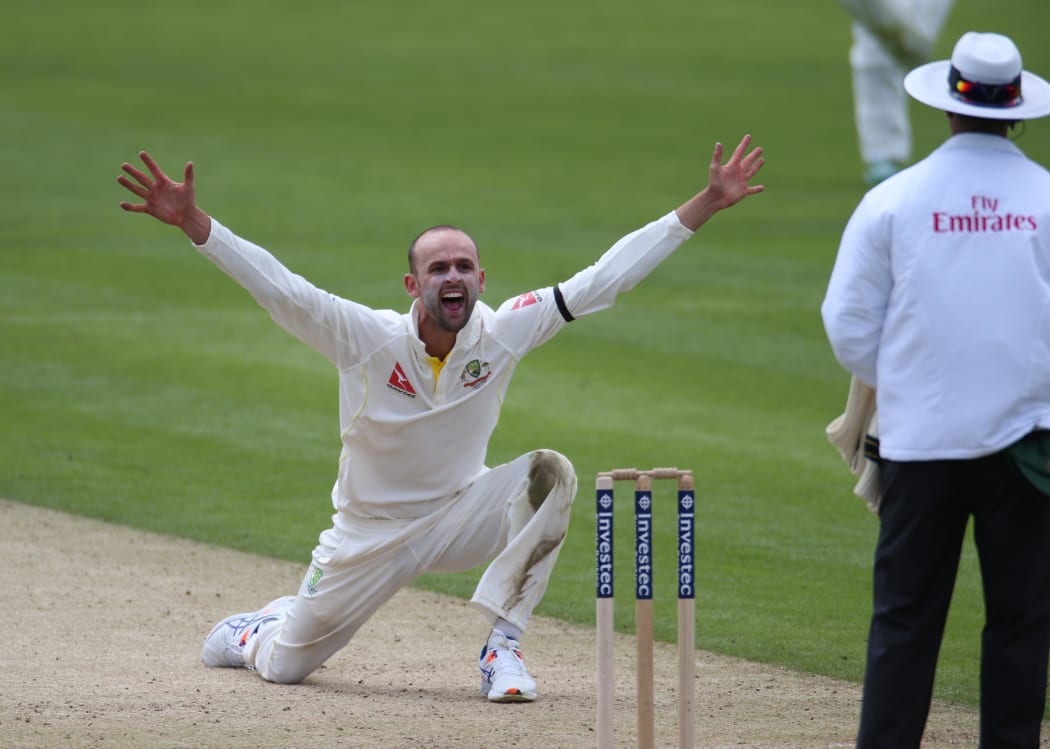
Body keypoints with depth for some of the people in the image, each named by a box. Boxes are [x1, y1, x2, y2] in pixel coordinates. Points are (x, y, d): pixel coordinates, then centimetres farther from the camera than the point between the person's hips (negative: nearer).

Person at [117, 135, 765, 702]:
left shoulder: (503, 334, -15)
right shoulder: (368, 338, -22)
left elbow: (606, 277, -16)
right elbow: (278, 286, -33)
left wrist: (704, 205, -20)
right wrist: (193, 222, -47)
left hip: (461, 515, 1)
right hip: (371, 535, -1)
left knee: (550, 473, -27)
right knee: (284, 664, 6)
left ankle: (503, 651, -20)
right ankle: (261, 629, 48)